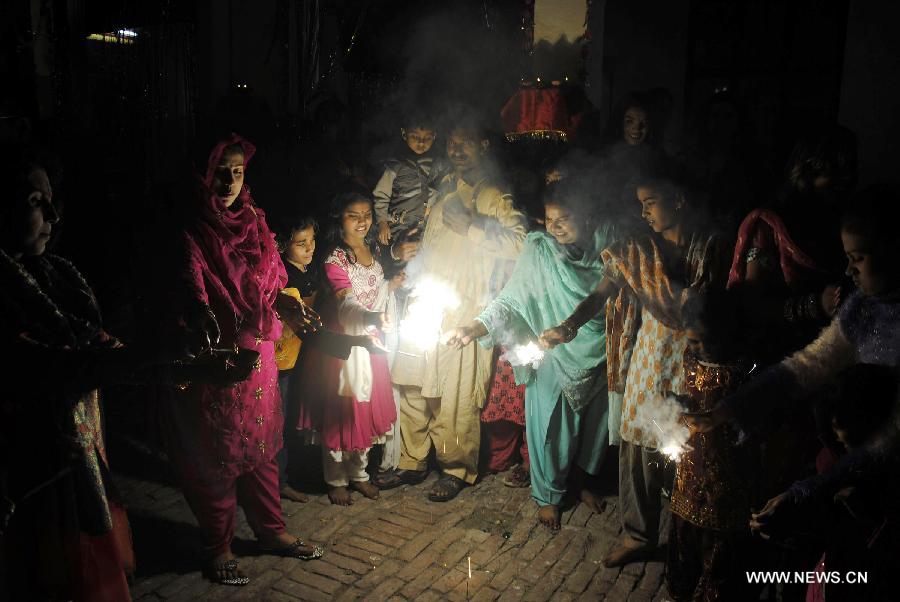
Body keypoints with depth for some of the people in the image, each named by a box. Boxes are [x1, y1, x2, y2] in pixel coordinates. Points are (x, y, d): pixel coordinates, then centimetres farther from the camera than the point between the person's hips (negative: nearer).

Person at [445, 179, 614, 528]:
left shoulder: (607, 243, -9)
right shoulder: (539, 251, -16)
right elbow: (511, 301, -19)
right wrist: (474, 328, -33)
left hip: (599, 359, 3)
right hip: (555, 361, -3)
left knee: (593, 423, 19)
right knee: (553, 428, 7)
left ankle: (581, 480, 45)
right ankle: (548, 496, 30)